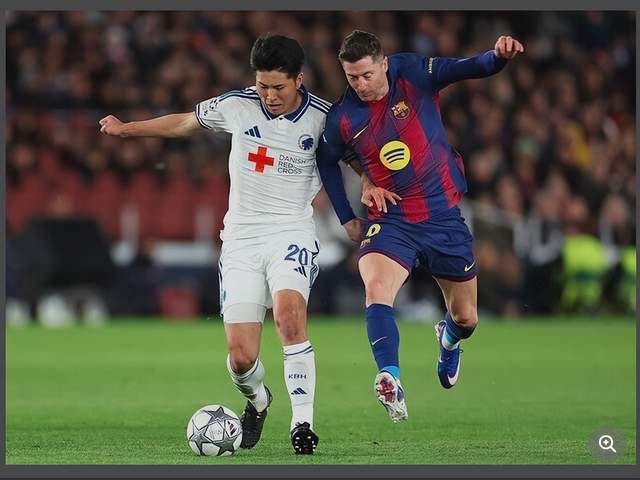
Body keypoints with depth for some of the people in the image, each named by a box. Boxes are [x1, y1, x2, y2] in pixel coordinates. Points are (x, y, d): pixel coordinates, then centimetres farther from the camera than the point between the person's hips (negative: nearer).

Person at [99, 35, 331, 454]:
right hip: (241, 238, 2)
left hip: (292, 233, -2)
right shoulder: (237, 106, -1)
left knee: (288, 311, -34)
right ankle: (257, 400, 32)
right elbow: (184, 123, 16)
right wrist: (125, 128, 17)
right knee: (241, 359, -6)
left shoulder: (323, 117, -4)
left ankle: (303, 422, -26)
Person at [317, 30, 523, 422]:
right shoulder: (342, 118, -6)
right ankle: (391, 381, -40)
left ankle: (449, 339, 50)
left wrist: (498, 56, -44)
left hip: (445, 217, 0)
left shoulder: (414, 76, -10)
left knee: (466, 319, 13)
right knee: (376, 289, -32)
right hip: (391, 222, 0)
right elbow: (327, 162, 14)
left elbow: (470, 68, -22)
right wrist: (347, 219, 12)